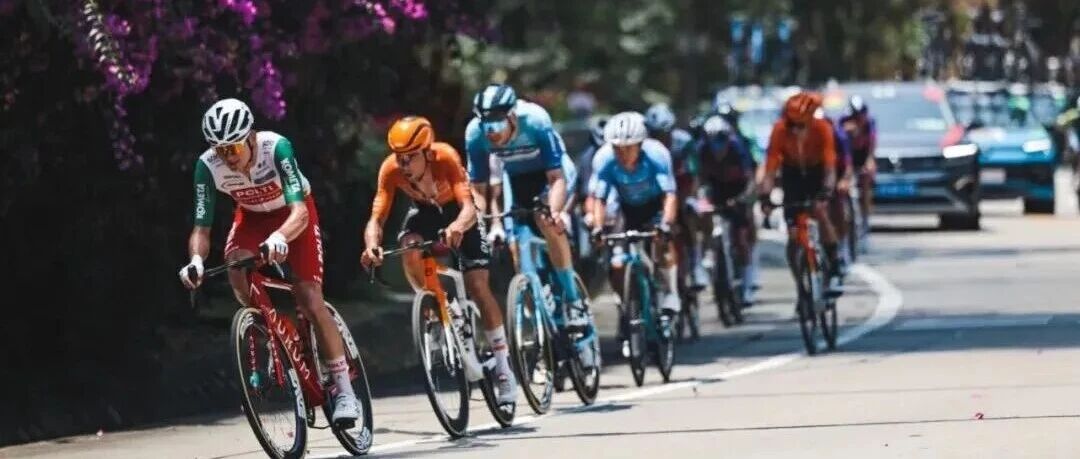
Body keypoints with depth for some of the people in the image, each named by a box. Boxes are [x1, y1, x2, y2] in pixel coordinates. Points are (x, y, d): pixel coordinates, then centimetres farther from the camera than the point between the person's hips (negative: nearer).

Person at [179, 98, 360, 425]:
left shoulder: (276, 147, -36)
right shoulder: (208, 166, -28)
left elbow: (299, 211, -43)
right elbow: (201, 227, -26)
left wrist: (279, 238, -64)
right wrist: (196, 259, -48)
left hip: (293, 215, -3)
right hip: (252, 216, 3)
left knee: (310, 301, -13)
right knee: (237, 267, -30)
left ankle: (343, 390, -5)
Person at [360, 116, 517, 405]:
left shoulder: (446, 158, -36)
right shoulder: (391, 169, -30)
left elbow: (468, 208, -44)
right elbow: (376, 219, -34)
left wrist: (458, 227, -67)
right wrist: (372, 246, -55)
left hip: (456, 212, -2)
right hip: (424, 211, 2)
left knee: (478, 287, -12)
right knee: (409, 249, -32)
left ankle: (503, 367, -4)